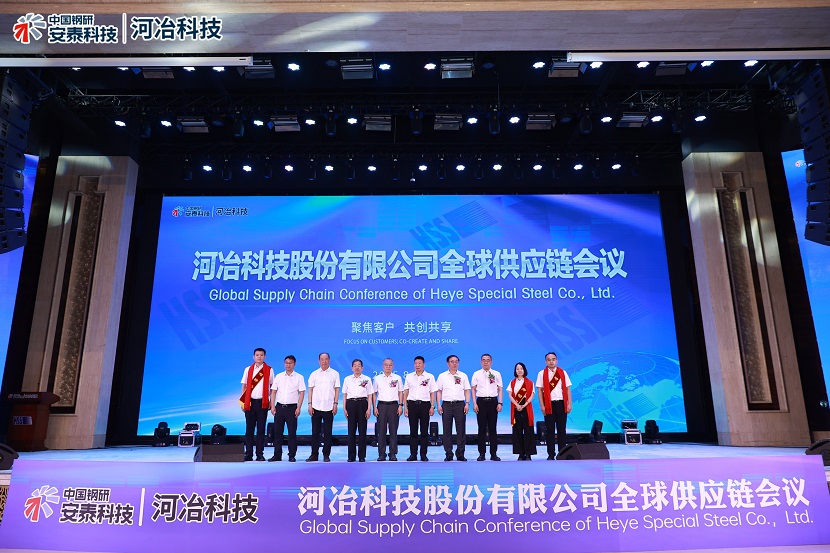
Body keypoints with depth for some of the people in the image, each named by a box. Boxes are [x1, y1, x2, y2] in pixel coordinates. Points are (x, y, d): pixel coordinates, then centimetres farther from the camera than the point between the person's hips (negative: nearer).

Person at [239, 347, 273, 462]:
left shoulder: (269, 370, 4)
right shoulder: (248, 370, 8)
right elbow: (244, 386, 10)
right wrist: (242, 402, 4)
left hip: (262, 402, -1)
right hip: (250, 402, 1)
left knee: (261, 429, 3)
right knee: (249, 429, 4)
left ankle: (260, 454, 9)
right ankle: (248, 454, 11)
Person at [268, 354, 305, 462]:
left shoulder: (299, 377, 3)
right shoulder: (278, 376, 10)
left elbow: (302, 393, -1)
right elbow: (273, 392, 9)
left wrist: (299, 408, -9)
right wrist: (272, 406, 0)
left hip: (292, 407, -2)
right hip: (279, 407, 3)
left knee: (292, 432, 0)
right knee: (277, 432, 5)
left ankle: (292, 456, 7)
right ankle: (277, 455, 14)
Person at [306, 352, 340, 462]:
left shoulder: (334, 374, 5)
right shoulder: (314, 374, 9)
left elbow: (337, 389, 4)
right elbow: (310, 390, 8)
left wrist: (335, 404, -4)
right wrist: (310, 404, 0)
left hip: (329, 407, -1)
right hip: (316, 407, 1)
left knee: (327, 433, 3)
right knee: (315, 432, 5)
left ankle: (326, 455, 11)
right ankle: (314, 454, 12)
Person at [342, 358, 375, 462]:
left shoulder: (367, 379, 6)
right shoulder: (347, 379, 11)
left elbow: (370, 395, 4)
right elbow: (345, 395, 12)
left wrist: (369, 409, -4)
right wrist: (345, 408, 4)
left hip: (362, 404, -1)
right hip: (351, 404, 1)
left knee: (362, 430, 0)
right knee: (351, 430, 2)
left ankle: (362, 456, 7)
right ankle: (351, 456, 9)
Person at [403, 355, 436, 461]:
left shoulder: (430, 377, 5)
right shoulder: (409, 376, 9)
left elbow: (432, 393, 5)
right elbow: (405, 393, 10)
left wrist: (432, 407, -3)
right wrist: (405, 407, 3)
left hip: (425, 404, -1)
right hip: (412, 404, 1)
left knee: (424, 431, 2)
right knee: (413, 431, 4)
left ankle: (423, 454, 9)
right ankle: (413, 454, 10)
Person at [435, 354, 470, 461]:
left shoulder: (463, 376, 10)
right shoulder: (442, 376, 9)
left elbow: (466, 391, 9)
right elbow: (438, 391, 8)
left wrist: (467, 404, -3)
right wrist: (438, 405, -1)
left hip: (460, 404, 0)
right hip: (446, 404, 0)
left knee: (461, 429, -1)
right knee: (447, 430, 2)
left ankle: (460, 454, 6)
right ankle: (448, 454, 9)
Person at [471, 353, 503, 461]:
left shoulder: (496, 374, 8)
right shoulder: (476, 374, 7)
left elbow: (500, 390, 8)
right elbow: (473, 390, 6)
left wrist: (500, 403, -3)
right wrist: (474, 403, -3)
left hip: (493, 401, 0)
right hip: (481, 401, 0)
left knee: (492, 428, 3)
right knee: (482, 428, 1)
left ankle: (493, 453, 8)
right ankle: (481, 453, 6)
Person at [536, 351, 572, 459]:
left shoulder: (562, 373, 8)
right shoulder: (542, 374, 3)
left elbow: (568, 389, 7)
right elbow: (540, 390, 0)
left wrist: (569, 404, 0)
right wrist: (542, 406, -6)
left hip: (561, 403, 1)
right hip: (549, 404, -1)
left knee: (561, 429, 5)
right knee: (550, 430, 3)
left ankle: (562, 453, 14)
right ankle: (551, 454, 11)